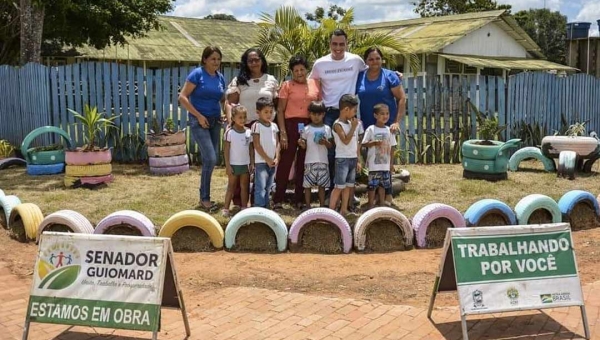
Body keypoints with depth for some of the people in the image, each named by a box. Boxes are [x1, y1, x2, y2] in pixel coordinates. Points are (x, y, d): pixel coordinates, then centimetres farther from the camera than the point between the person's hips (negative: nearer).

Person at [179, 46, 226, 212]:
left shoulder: (220, 78, 8)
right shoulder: (197, 74, -10)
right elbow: (182, 97, -13)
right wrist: (199, 116, -16)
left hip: (215, 121, 6)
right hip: (199, 121, -6)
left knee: (210, 160, 9)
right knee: (210, 159, -13)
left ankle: (204, 196, 20)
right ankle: (204, 198, -2)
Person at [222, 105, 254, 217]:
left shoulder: (248, 132, 2)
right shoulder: (230, 132, -9)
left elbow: (251, 148, 7)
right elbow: (226, 149, -8)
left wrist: (252, 163, 2)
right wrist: (227, 165, -11)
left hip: (245, 164, 4)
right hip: (234, 164, -3)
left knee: (244, 187, 9)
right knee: (231, 186, 4)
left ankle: (244, 207, 16)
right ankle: (226, 208, 9)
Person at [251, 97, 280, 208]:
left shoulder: (274, 126, 11)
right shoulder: (256, 125, -8)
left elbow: (277, 143, 11)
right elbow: (257, 145, -11)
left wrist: (276, 158, -2)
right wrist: (267, 159, -11)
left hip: (272, 162, 6)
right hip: (261, 162, -6)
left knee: (268, 187, 12)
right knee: (260, 187, -11)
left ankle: (265, 207, 20)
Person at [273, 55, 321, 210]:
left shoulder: (315, 84, 8)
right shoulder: (287, 85, 0)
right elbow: (280, 110, -2)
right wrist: (282, 132, -10)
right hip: (291, 124, -3)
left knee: (303, 163, 10)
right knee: (286, 161, -1)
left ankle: (299, 199, 19)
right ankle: (278, 199, 4)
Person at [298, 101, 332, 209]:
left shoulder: (327, 129, 7)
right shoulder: (306, 129, 2)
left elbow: (331, 146, 8)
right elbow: (304, 146, 3)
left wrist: (325, 142, -13)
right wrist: (301, 143, -19)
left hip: (323, 161, 1)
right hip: (310, 161, -1)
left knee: (322, 185, 5)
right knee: (307, 184, 1)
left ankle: (322, 206, 13)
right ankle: (307, 206, 11)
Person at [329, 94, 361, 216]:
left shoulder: (352, 124, 12)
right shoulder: (338, 124, -10)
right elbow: (346, 140, -22)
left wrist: (358, 160, 15)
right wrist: (353, 127, -13)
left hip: (353, 158, 7)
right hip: (342, 159, -7)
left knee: (348, 186, 9)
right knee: (339, 186, -8)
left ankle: (344, 210, 16)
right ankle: (331, 210, -5)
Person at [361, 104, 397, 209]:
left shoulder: (389, 130, 7)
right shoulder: (371, 129, -7)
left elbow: (392, 147, 11)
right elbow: (364, 144, -8)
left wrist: (391, 161, 9)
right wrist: (374, 143, -25)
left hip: (386, 163, 5)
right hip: (374, 163, -5)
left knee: (383, 183, 13)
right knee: (372, 184, -1)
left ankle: (382, 201, 25)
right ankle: (371, 203, 9)